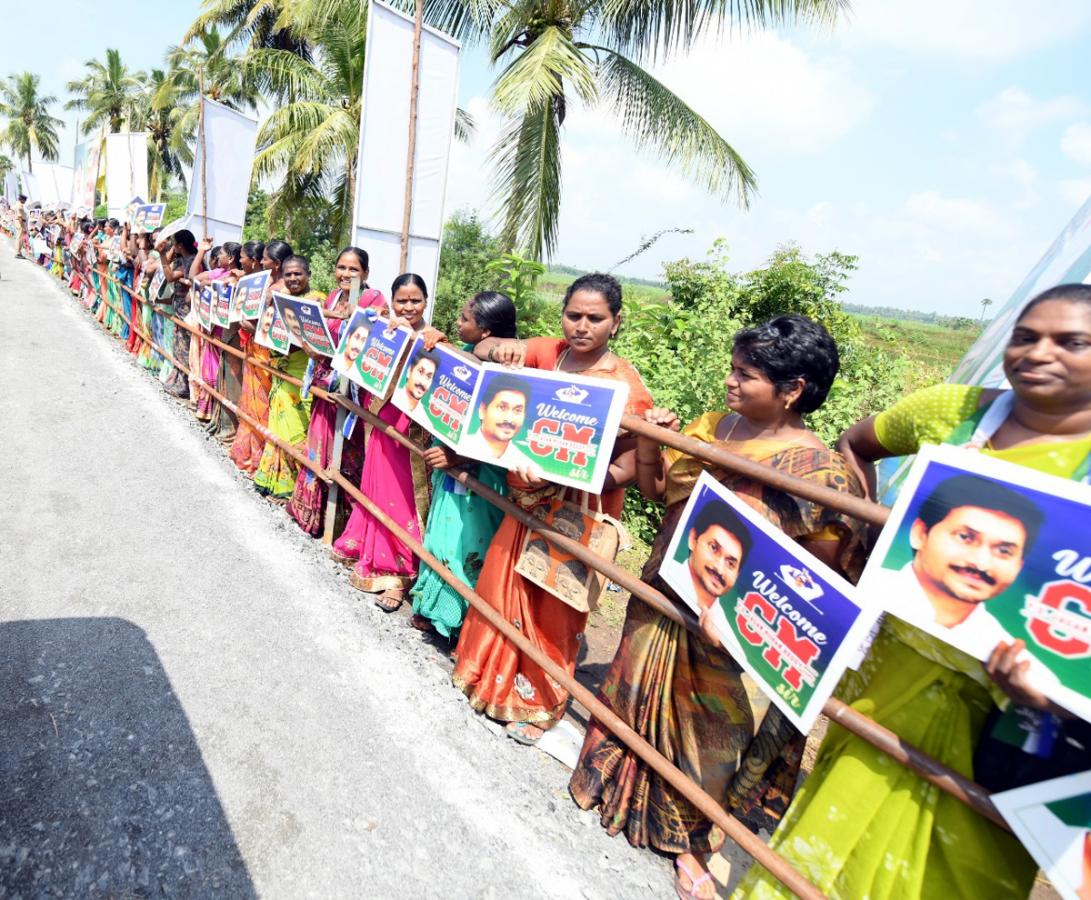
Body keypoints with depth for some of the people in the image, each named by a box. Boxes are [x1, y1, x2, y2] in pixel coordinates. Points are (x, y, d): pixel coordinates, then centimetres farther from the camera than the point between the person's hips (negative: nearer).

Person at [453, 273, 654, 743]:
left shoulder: (625, 384, -18)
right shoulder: (548, 351, -3)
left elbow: (626, 468, -19)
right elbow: (482, 349, 2)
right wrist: (500, 349, -21)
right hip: (527, 500, 5)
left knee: (552, 612, 10)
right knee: (502, 589, 19)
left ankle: (539, 702, 36)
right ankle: (491, 674, 46)